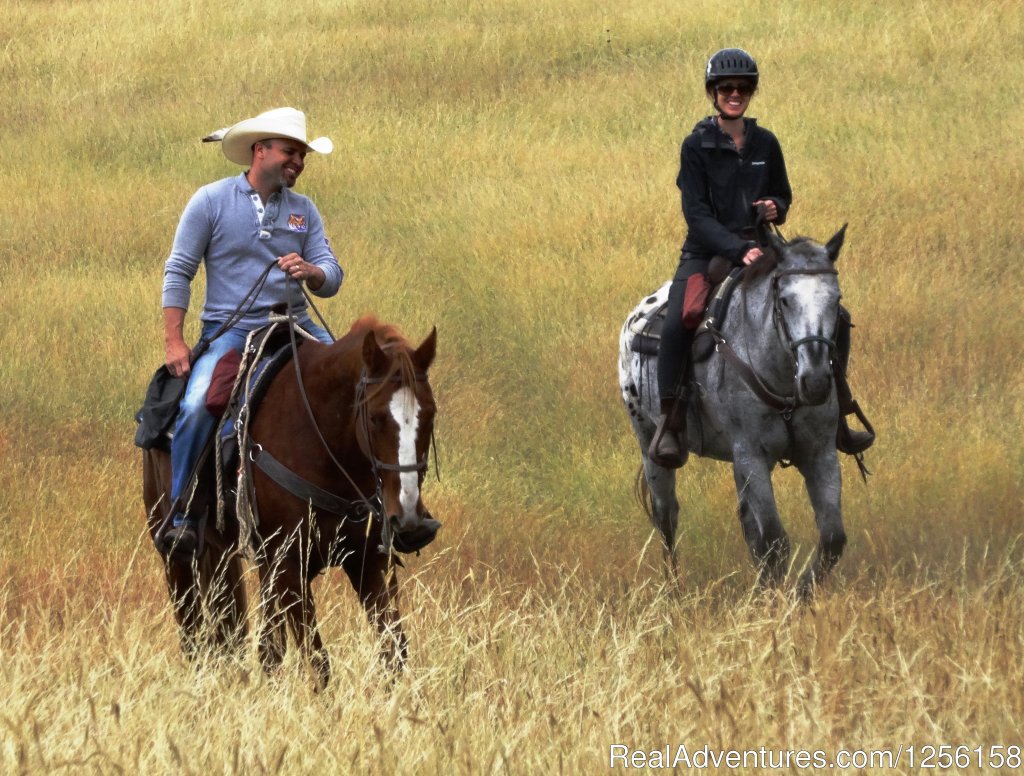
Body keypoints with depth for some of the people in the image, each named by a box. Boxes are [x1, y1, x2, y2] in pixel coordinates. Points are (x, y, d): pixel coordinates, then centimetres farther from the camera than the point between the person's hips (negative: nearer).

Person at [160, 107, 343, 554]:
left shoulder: (304, 211, 11)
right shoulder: (212, 201, 0)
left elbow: (331, 279, 6)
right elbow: (178, 273, -1)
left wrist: (310, 272, -19)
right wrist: (173, 344, -9)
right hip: (229, 330, -4)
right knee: (197, 406, -28)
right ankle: (180, 513, -17)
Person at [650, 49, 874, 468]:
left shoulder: (765, 144, 7)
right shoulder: (696, 146, -5)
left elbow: (784, 195, 20)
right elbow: (697, 214, -12)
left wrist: (775, 208, -6)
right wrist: (738, 250, -25)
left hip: (758, 250, 4)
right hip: (707, 252, -4)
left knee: (835, 319, -2)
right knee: (677, 323, -33)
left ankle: (835, 419, 13)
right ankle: (670, 427, -24)